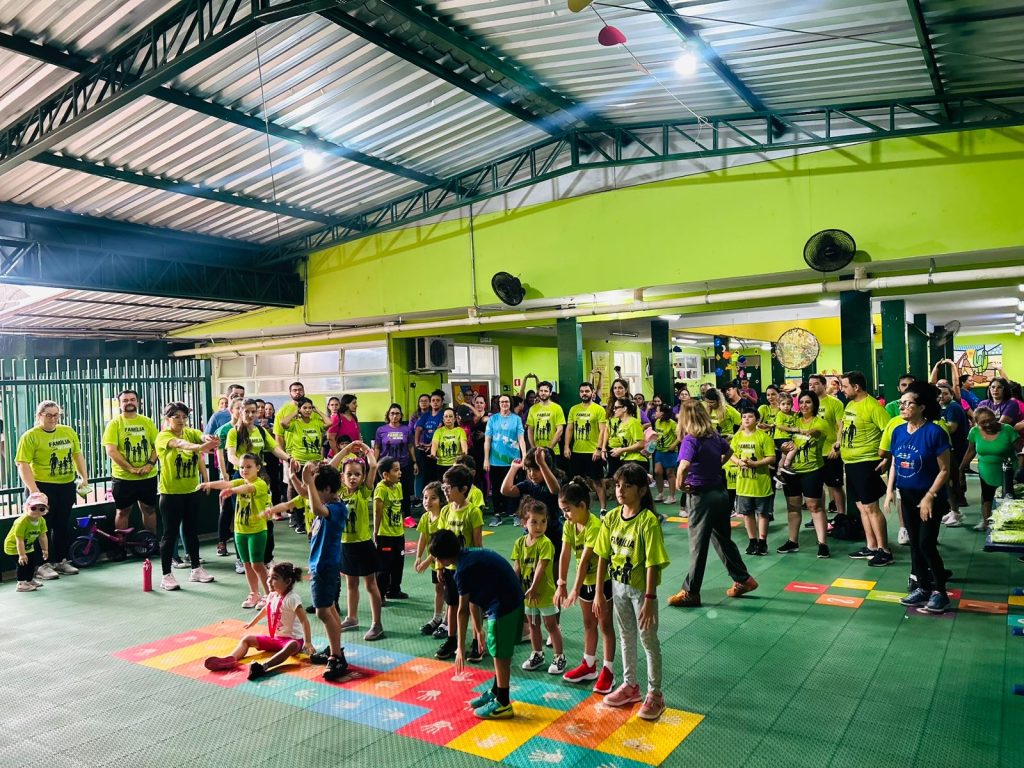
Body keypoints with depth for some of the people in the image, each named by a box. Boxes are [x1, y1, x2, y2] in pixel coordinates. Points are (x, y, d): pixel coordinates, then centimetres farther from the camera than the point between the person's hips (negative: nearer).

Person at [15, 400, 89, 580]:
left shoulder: (68, 431, 7)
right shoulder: (30, 436, -9)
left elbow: (78, 455, 14)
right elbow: (23, 465, -14)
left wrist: (84, 477, 6)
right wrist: (33, 490, -20)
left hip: (67, 486, 5)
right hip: (43, 487, -5)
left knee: (63, 526, 12)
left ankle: (61, 561, 24)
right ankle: (43, 565, 11)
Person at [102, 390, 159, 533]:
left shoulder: (147, 422, 6)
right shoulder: (114, 423, -4)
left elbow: (157, 445, 6)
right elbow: (111, 451, -12)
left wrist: (150, 464, -11)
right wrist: (131, 468, -18)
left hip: (148, 476, 3)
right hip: (123, 477, -2)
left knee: (149, 509, 12)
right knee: (123, 511, 9)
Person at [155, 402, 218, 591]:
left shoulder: (190, 432, 4)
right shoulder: (163, 436, -11)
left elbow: (202, 436, -18)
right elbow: (180, 444, -32)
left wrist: (208, 439, -44)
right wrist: (200, 447, -52)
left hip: (192, 491, 5)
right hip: (171, 492, -5)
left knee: (192, 531, 15)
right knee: (170, 534, 2)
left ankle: (196, 569, 26)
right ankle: (166, 576, 11)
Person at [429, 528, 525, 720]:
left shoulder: (462, 570, -16)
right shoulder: (470, 555, 11)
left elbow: (463, 610, -13)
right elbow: (473, 599, 17)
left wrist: (461, 647, -7)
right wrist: (478, 627, 23)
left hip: (503, 606, -10)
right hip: (512, 600, 10)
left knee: (501, 654, 3)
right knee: (500, 652, 21)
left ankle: (503, 704, 15)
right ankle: (496, 692, 35)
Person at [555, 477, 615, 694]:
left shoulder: (595, 526, -29)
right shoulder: (569, 525, -6)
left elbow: (585, 559, -30)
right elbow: (564, 555, -9)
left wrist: (575, 589, -29)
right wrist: (561, 585, -11)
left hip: (602, 580, -7)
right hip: (585, 580, 7)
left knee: (605, 624, 3)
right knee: (588, 623, 18)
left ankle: (608, 671, 13)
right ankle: (589, 665, 31)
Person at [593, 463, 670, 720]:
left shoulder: (648, 521, -21)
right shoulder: (611, 517, -3)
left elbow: (653, 563, -21)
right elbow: (603, 557, 2)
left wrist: (649, 599, -21)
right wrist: (599, 593, 3)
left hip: (641, 589, -6)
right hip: (619, 586, 6)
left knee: (649, 640, 8)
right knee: (626, 637, 20)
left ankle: (654, 694, 23)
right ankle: (630, 685, 37)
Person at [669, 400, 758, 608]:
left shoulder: (690, 439, -18)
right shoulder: (715, 436, 4)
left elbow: (684, 465, -35)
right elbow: (729, 452, 26)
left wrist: (680, 483, -18)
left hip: (701, 496, -7)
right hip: (720, 493, 7)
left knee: (698, 545, 1)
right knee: (723, 539, 20)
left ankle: (691, 592, 11)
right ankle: (743, 579, 29)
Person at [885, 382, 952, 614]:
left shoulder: (934, 432, -17)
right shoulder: (898, 432, 2)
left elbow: (944, 470, -14)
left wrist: (930, 496, -20)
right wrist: (890, 490, 1)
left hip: (930, 498, -6)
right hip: (907, 496, 6)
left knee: (927, 544, -5)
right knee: (915, 544, 12)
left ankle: (940, 592, 11)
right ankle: (923, 588, 25)